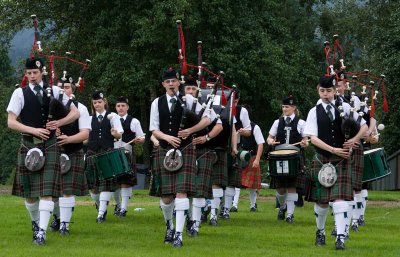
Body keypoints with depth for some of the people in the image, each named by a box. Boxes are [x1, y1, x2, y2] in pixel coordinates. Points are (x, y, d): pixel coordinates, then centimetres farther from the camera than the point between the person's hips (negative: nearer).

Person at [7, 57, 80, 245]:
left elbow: (75, 112, 9)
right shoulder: (20, 93, 3)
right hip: (28, 145, 1)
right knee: (29, 191, 7)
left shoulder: (54, 91, 7)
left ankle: (42, 231, -13)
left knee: (47, 191, -11)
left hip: (50, 146, -1)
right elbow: (11, 122, -3)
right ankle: (35, 222, 32)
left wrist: (58, 123, -7)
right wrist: (34, 130, -14)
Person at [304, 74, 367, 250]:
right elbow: (313, 138, -8)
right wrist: (333, 150, -17)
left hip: (341, 160, 0)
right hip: (322, 160, 0)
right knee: (321, 201, 7)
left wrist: (355, 139, -13)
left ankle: (340, 237, -13)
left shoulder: (344, 108, 3)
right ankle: (320, 232, 30)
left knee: (339, 199, -11)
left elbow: (364, 126, 6)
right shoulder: (315, 112, 1)